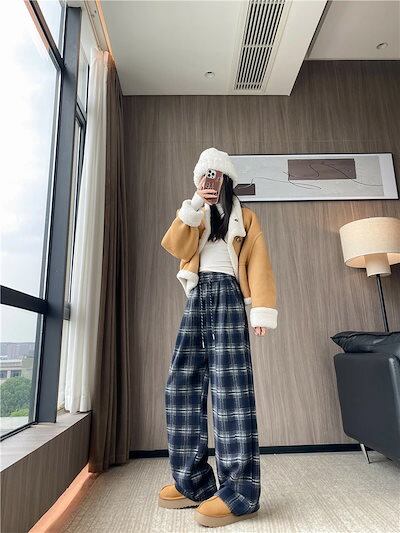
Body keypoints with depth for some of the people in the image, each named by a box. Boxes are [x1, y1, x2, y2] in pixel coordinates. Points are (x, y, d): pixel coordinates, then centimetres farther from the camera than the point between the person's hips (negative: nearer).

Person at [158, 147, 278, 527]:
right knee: (181, 384, -2)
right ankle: (193, 481, 8)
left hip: (226, 293, -4)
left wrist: (262, 309, -9)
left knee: (228, 384, -13)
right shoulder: (195, 216, 25)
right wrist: (193, 207, -7)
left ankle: (240, 490, -7)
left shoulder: (244, 217, 16)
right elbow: (176, 247, 4)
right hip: (197, 297, 4)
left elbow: (259, 263, 4)